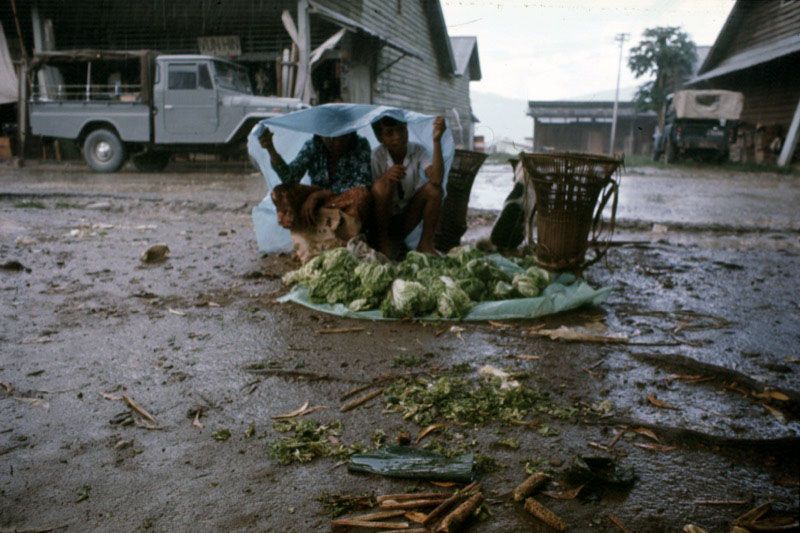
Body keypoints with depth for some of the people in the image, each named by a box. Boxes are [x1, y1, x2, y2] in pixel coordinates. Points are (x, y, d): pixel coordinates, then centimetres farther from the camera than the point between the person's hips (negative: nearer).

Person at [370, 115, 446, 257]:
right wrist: (386, 176, -39)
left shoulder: (417, 151, -9)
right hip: (381, 221, -3)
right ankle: (383, 244, -17)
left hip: (405, 223, 3)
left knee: (434, 188, -19)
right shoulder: (377, 156, -16)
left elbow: (437, 179, -28)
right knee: (383, 184, -31)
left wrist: (436, 141, -35)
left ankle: (426, 244, -10)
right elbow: (373, 194, -20)